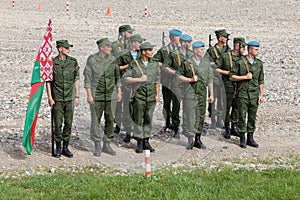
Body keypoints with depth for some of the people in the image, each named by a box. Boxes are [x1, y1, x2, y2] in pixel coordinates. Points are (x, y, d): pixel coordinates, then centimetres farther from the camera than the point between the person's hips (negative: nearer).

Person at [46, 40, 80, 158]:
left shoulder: (73, 62, 4)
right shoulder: (52, 63, -3)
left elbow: (76, 80, 8)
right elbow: (48, 82, -1)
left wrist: (77, 96, 4)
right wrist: (50, 98, -6)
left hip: (69, 98, 2)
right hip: (57, 99, -2)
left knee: (68, 123, 5)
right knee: (58, 124, 0)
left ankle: (66, 147, 15)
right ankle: (58, 148, 11)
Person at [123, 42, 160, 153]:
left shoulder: (155, 64, 7)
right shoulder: (135, 64, -2)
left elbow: (157, 81, 12)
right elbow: (126, 78, -3)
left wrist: (157, 94, 8)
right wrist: (139, 79, -12)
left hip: (151, 95, 3)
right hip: (139, 95, -3)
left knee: (148, 119, 7)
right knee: (138, 119, -1)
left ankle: (146, 141, 15)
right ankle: (139, 143, 5)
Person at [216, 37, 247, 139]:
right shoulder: (225, 56, -6)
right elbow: (215, 69, -3)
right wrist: (228, 72, -10)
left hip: (239, 87, 4)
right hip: (228, 86, -4)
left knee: (236, 107, 9)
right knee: (227, 107, 2)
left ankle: (234, 127, 22)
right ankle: (227, 129, 13)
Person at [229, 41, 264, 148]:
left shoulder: (259, 64, 8)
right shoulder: (240, 62, -4)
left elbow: (261, 81, 12)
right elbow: (231, 76, -3)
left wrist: (261, 95, 7)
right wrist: (245, 77, -12)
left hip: (254, 95, 4)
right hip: (243, 94, -3)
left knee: (252, 117, 7)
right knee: (242, 116, -1)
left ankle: (250, 138, 16)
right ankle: (242, 139, 8)